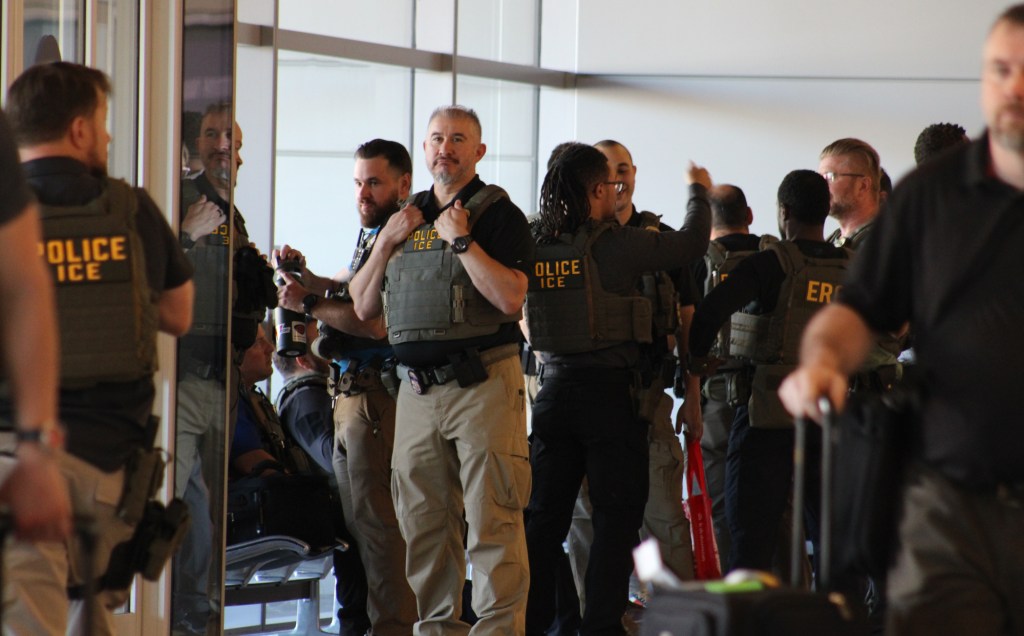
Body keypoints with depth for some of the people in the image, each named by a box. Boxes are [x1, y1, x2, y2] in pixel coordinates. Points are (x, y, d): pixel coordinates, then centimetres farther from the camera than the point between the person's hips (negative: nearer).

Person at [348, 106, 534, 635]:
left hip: (483, 383, -6)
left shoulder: (499, 214, 0)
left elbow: (511, 297, -15)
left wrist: (461, 240, -14)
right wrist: (385, 243, 2)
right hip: (416, 388, 6)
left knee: (491, 517, -9)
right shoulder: (406, 217, 18)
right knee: (423, 518, 8)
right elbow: (364, 307, 15)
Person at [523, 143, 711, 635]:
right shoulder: (617, 245, -13)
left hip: (554, 388, 5)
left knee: (544, 513, 10)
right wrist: (699, 192, 15)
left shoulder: (537, 248, 1)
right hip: (610, 391, -5)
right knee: (616, 515, 2)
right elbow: (691, 244, -2)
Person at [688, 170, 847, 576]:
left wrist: (697, 359, -5)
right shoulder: (852, 269, 5)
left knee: (751, 541, -2)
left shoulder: (773, 263, -10)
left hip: (769, 414, -5)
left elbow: (711, 310, -21)